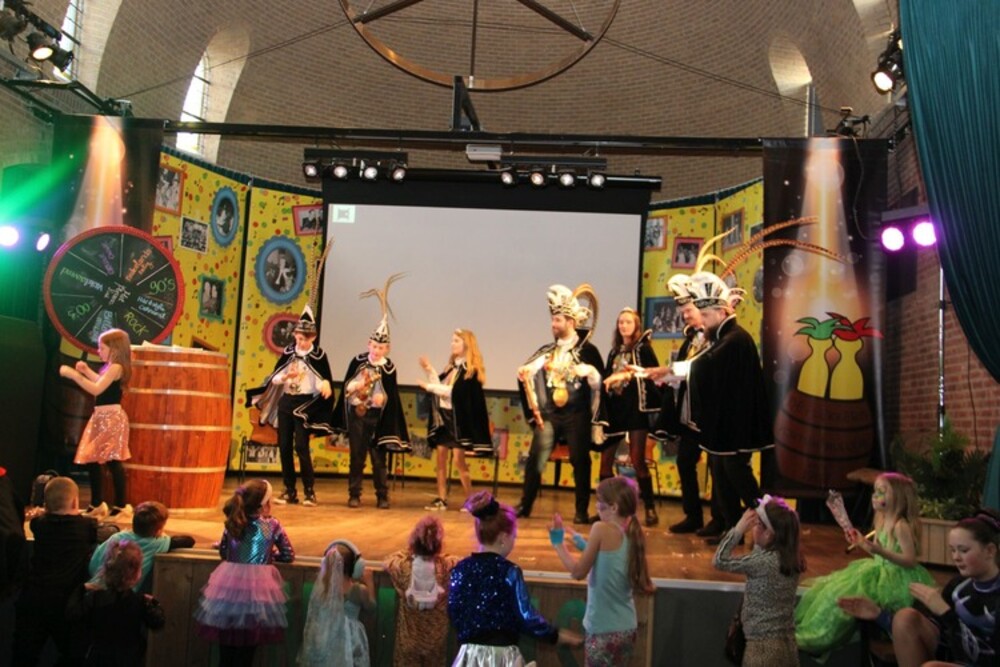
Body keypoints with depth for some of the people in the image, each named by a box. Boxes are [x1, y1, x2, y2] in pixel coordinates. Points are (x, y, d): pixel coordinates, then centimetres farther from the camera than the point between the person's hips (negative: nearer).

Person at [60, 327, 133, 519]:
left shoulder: (116, 367, -16)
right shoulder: (110, 368, 15)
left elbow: (97, 389, -24)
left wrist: (73, 374, -21)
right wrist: (86, 371, 21)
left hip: (111, 418, -10)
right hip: (101, 417, 10)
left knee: (112, 461, -9)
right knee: (91, 459, 11)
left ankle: (121, 505, -3)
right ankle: (97, 504, 20)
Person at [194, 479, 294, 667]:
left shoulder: (233, 523, 2)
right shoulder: (272, 525, -5)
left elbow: (223, 552, 14)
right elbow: (288, 556, 3)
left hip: (230, 583, 2)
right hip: (258, 585, -2)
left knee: (227, 639, 16)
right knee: (249, 641, 9)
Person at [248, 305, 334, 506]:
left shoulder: (319, 355, -4)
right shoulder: (288, 352, 6)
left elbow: (325, 381, -5)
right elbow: (274, 378, 6)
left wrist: (325, 385, -28)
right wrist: (285, 377, -14)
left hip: (305, 404, -4)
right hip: (285, 402, 4)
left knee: (301, 446, -11)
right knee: (284, 446, 4)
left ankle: (309, 490, 0)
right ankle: (290, 490, 12)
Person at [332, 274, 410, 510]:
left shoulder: (389, 368, -4)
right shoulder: (357, 361, 1)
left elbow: (392, 395, 1)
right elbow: (346, 386, 9)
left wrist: (382, 398, -14)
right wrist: (356, 386, -6)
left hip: (377, 417, -1)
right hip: (356, 414, 1)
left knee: (378, 457, 2)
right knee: (357, 456, 5)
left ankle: (382, 496, 11)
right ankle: (354, 495, 13)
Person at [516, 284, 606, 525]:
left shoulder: (587, 350, 0)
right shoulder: (546, 351, 12)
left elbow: (599, 382, -5)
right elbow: (528, 373, 12)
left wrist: (590, 373, -25)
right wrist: (524, 374, -10)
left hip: (576, 415, -3)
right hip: (548, 413, 3)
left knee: (580, 461, 0)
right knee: (535, 458, -3)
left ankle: (582, 511, 9)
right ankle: (525, 505, 6)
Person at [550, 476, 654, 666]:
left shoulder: (602, 529, -17)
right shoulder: (633, 533, 3)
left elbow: (578, 572, -11)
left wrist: (558, 542, 0)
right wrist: (584, 545, 18)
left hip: (603, 629, -7)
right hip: (627, 629, 7)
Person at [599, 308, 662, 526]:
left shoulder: (643, 348, 1)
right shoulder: (614, 352, 18)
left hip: (636, 409, -6)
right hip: (614, 409, 6)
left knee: (637, 460, -7)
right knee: (605, 461, 3)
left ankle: (650, 508, 3)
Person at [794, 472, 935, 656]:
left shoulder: (901, 526, -19)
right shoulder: (882, 522, 9)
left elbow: (910, 560, -23)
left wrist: (881, 551, -33)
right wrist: (863, 543, 12)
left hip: (894, 578, -10)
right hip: (880, 572, 10)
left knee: (847, 594, -18)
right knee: (837, 586, 4)